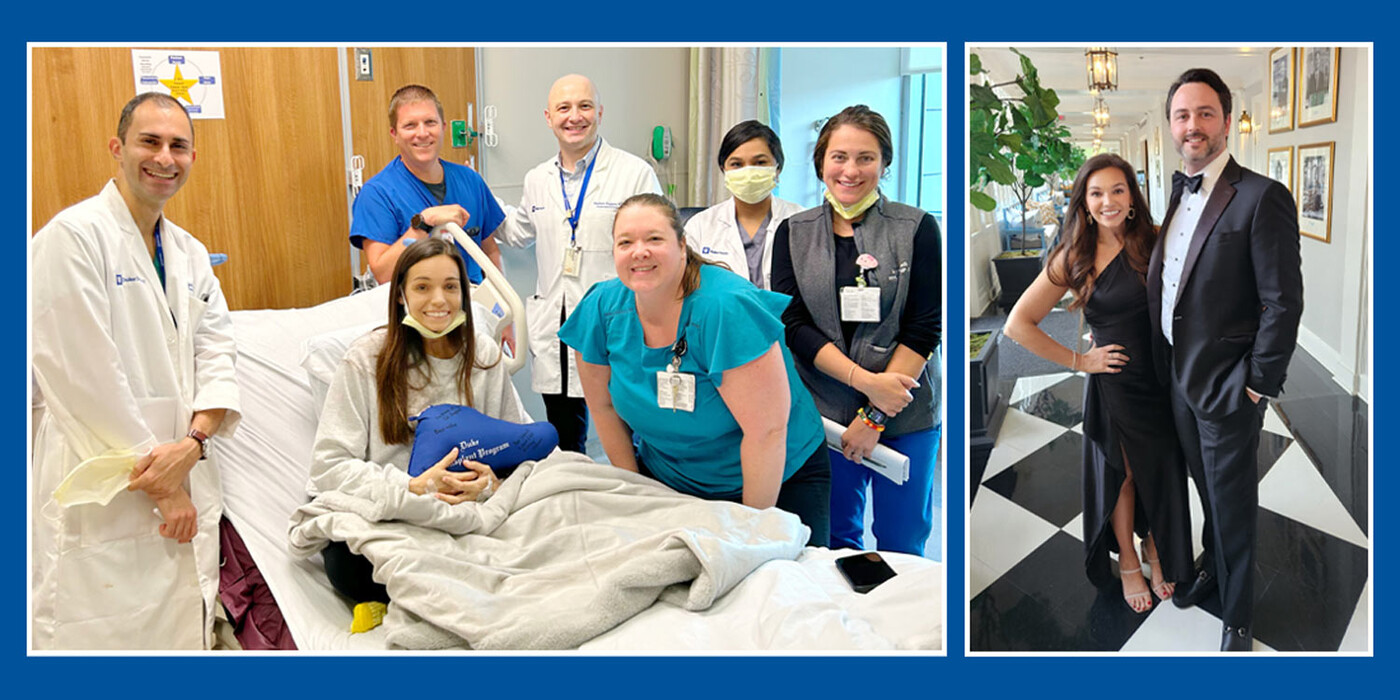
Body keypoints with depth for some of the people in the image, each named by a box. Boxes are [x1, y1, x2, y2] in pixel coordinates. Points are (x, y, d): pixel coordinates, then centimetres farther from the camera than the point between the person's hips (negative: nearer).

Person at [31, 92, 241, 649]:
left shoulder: (191, 254, 14)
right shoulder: (72, 236, -8)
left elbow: (217, 360, 8)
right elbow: (80, 376, -14)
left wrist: (192, 443, -12)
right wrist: (161, 483, -11)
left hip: (189, 498, 7)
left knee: (188, 633, 12)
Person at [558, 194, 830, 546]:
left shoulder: (728, 308, -29)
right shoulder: (602, 309, -11)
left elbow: (766, 430, -27)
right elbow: (603, 405, 1)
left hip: (777, 479, -4)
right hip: (667, 479, 4)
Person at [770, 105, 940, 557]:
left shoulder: (917, 228, 0)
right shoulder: (793, 233, 6)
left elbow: (925, 328, -5)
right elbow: (792, 324, -3)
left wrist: (875, 416, -10)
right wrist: (866, 381, -15)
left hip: (905, 416, -1)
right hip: (822, 413, 1)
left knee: (901, 549, 7)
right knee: (834, 544, 10)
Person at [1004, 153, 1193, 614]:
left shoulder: (1152, 244, -2)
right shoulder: (1074, 258, -10)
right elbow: (1018, 325, -11)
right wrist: (1078, 361, -8)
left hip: (1162, 378, 3)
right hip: (1114, 382, -2)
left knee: (1163, 471, 13)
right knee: (1121, 473, 12)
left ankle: (1155, 550, 38)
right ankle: (1127, 562, 34)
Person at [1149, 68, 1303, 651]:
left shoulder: (1261, 197, -17)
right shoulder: (1179, 194, 6)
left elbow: (1283, 302, -17)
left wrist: (1258, 383, -14)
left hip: (1227, 385, -6)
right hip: (1180, 378, 6)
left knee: (1232, 502, 9)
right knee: (1207, 488, 25)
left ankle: (1237, 616, 29)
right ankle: (1212, 571, 47)